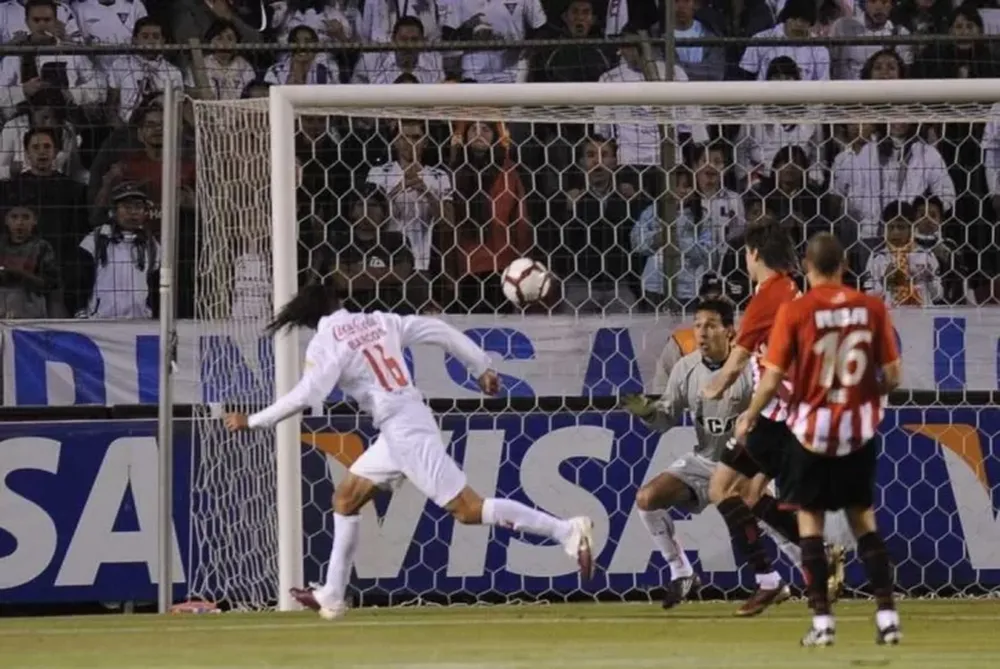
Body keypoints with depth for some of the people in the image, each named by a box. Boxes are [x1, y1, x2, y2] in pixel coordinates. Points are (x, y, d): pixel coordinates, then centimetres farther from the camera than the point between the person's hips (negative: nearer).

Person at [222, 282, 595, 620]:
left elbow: (307, 395, -16)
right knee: (346, 498, 18)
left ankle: (566, 530, -17)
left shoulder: (327, 342, -6)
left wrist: (253, 422, -7)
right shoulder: (379, 322, 13)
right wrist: (481, 367, 17)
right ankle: (332, 597, 22)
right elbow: (439, 332, 10)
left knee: (467, 509, -10)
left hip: (404, 429, -9)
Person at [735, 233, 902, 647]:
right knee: (864, 520, 14)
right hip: (859, 429, 3)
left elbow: (772, 380, -11)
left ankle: (822, 622, 2)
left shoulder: (795, 311, -11)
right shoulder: (872, 308, -4)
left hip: (812, 429, -3)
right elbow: (892, 376, -1)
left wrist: (750, 416, 6)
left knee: (810, 523, 6)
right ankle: (887, 616, 7)